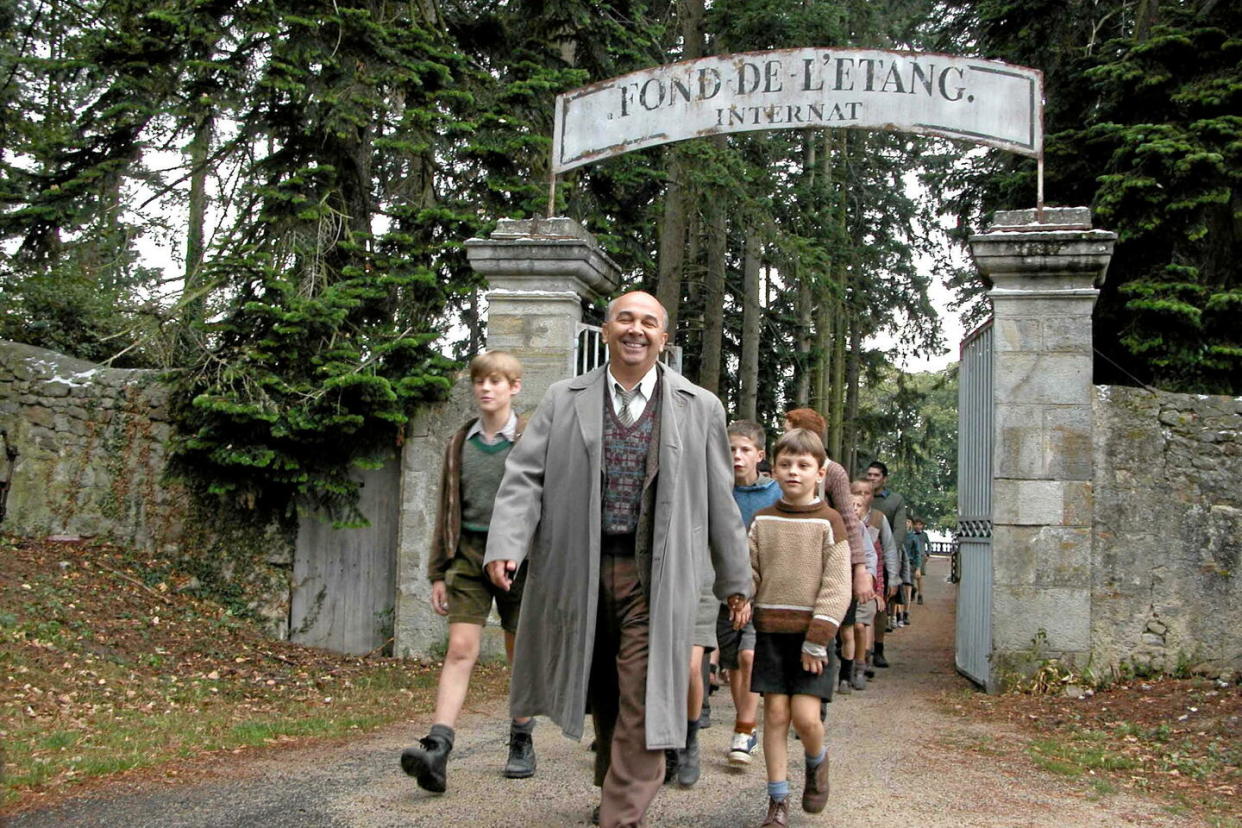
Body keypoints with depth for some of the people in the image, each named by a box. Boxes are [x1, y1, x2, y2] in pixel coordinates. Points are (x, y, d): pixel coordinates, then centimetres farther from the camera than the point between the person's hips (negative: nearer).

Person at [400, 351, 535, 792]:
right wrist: (438, 573, 11)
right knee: (460, 649, -7)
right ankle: (437, 748, -15)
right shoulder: (460, 443, 11)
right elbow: (447, 510, 14)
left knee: (520, 655, 9)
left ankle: (522, 744, 24)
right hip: (469, 553, 2)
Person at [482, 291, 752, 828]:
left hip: (655, 578, -1)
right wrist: (506, 545, -16)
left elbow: (720, 501, 7)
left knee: (643, 699, -6)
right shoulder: (563, 400, 7)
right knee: (602, 695, 16)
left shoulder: (699, 408, 6)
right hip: (580, 572, 2)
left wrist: (735, 581, 8)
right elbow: (525, 477, 0)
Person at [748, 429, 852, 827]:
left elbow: (836, 587, -5)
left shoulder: (828, 522, -1)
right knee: (775, 712, 2)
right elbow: (749, 573, 6)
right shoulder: (763, 521, 7)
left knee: (805, 715, -7)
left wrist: (818, 637, -12)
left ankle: (817, 763, 26)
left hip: (810, 633, -2)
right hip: (770, 630, 2)